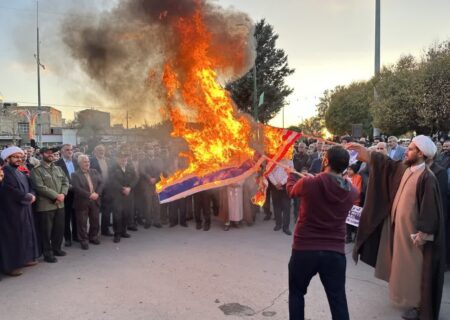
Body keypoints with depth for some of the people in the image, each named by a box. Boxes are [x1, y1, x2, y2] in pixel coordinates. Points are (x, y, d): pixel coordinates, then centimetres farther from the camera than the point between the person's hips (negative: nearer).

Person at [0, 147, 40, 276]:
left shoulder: (20, 172, 13)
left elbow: (29, 187, 12)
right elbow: (14, 193, -24)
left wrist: (31, 195, -9)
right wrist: (29, 197, -11)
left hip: (23, 209, 9)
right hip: (11, 211, -9)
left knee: (25, 234, 16)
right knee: (13, 237, -2)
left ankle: (24, 259, 28)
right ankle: (11, 265, 7)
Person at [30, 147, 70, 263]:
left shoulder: (58, 168, 15)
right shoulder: (36, 170, -6)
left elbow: (65, 181, 9)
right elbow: (40, 187, -16)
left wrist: (62, 194, -9)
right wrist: (56, 196, -17)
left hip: (60, 204, 6)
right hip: (45, 205, -6)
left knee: (59, 228, 13)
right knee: (46, 230, 2)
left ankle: (56, 248, 29)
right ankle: (48, 253, 12)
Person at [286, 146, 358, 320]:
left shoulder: (309, 183, -16)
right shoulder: (352, 191, -5)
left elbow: (291, 190, 7)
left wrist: (291, 174, 29)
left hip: (304, 249, -2)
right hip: (335, 252, 2)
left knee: (297, 293, 20)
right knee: (338, 300, 11)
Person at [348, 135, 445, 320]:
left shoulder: (427, 178, -22)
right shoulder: (403, 168, 2)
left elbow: (429, 208, -23)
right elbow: (385, 163, 14)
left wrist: (422, 235, -22)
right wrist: (363, 151, 8)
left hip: (413, 230, -8)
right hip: (399, 225, 8)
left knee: (413, 268, 4)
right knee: (403, 266, 20)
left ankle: (419, 305, 20)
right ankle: (408, 297, 38)